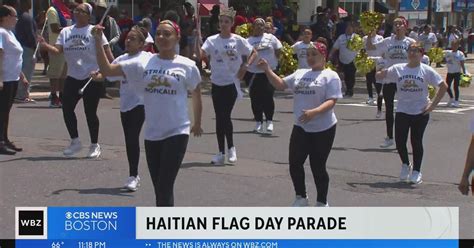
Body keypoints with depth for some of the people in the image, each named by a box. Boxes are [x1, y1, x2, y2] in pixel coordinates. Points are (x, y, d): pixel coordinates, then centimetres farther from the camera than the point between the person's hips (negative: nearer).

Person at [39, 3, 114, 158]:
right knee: (67, 109, 0)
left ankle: (95, 145, 16)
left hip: (92, 78, -5)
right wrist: (45, 45, -21)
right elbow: (58, 50, -3)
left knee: (90, 112, 0)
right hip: (73, 78, 5)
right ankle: (75, 142, 17)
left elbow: (106, 51, -6)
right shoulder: (66, 31, 8)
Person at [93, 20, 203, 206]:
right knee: (159, 189, 12)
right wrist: (97, 41, -12)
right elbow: (107, 70, -2)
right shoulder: (143, 63, 1)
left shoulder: (187, 66, -4)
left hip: (177, 133, -4)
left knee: (165, 187, -9)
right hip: (152, 134, 4)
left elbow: (196, 94, 12)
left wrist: (197, 124, 21)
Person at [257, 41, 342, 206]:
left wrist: (313, 112, -32)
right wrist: (267, 70, -3)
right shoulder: (300, 74, 12)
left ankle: (322, 203, 19)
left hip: (323, 129, -6)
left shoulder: (330, 76, -8)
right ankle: (301, 197, 27)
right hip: (300, 127, 6)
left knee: (318, 167, 1)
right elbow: (280, 85, 11)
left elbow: (331, 101, -17)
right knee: (294, 163, 6)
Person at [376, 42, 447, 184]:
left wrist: (433, 104, -7)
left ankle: (416, 171, 16)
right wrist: (382, 72, -24)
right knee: (399, 141, 0)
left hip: (421, 112, -2)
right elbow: (380, 76, -1)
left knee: (416, 141, 2)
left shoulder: (426, 70, -5)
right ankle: (405, 165, 28)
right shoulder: (398, 69, 1)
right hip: (402, 112, 2)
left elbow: (443, 86, -3)